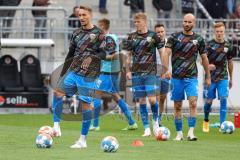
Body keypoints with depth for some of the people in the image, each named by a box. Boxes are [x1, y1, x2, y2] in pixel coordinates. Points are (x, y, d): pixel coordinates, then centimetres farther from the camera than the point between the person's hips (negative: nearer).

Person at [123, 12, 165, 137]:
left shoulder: (153, 36, 0)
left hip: (150, 72, -3)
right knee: (141, 101, 2)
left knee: (152, 99, -14)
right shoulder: (132, 37, 8)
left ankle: (156, 120, 13)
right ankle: (147, 129, 6)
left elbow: (161, 52, 4)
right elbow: (129, 55, 14)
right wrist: (128, 71, 7)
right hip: (136, 73, 3)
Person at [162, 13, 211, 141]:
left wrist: (208, 77, 16)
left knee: (193, 103, -15)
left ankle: (191, 132, -16)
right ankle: (179, 133, 14)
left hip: (191, 77, 0)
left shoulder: (199, 39, 6)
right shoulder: (174, 37, 2)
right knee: (177, 106, 5)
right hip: (176, 77, 0)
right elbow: (166, 53, -8)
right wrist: (166, 69, -24)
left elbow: (204, 58, 15)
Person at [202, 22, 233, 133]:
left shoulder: (228, 46, 5)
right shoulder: (209, 45, -5)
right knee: (209, 101, 2)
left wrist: (231, 78, 20)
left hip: (223, 78, 2)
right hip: (210, 77, -2)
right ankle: (206, 121, 27)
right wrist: (207, 66, -29)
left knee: (223, 99, -11)